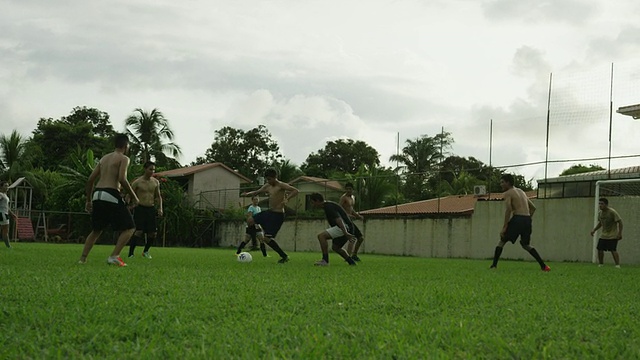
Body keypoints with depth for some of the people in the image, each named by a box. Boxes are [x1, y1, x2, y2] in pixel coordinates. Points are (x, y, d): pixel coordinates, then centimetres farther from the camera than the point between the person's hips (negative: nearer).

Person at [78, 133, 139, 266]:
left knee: (96, 230, 21)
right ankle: (114, 256, -12)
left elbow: (91, 179, 17)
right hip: (111, 196, -7)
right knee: (129, 228, 2)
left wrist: (89, 200, 23)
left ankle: (82, 259, 12)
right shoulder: (123, 158, 0)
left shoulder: (104, 158, 20)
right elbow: (122, 179, -14)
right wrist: (133, 196, -4)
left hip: (97, 195, 7)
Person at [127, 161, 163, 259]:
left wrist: (160, 208, 5)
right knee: (139, 231, -17)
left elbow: (158, 196, 17)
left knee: (153, 232, 3)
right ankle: (130, 253, -11)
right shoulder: (137, 182, -5)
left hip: (151, 209, 5)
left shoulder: (156, 182, 7)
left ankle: (145, 251, 25)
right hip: (140, 208, -5)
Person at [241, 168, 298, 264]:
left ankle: (284, 256, 1)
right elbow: (257, 192, 19)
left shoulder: (281, 185, -14)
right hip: (269, 212, 9)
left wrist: (287, 199, -36)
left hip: (278, 215, -9)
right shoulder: (267, 186, 9)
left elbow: (295, 191, -22)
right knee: (251, 220, 8)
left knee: (267, 238, -11)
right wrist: (247, 194, -1)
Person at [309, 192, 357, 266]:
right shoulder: (328, 205, 19)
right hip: (347, 228, 11)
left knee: (321, 236, -18)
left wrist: (345, 233, -33)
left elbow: (338, 219, -26)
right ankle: (351, 262, 26)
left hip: (344, 227, -11)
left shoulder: (328, 207, -14)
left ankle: (325, 260, -15)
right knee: (335, 247, 27)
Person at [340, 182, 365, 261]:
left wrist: (358, 215, 14)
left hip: (350, 221, 9)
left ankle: (354, 255, 23)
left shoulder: (353, 197, 18)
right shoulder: (343, 197, -10)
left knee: (361, 238, 12)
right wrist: (347, 215, -33)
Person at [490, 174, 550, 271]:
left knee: (502, 241, 8)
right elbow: (533, 207, 26)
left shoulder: (507, 193, 0)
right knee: (525, 244, 22)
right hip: (527, 220, 7)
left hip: (517, 219, -7)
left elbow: (508, 210, -14)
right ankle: (543, 265, 11)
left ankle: (494, 265, 0)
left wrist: (504, 227, -14)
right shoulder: (521, 192, 24)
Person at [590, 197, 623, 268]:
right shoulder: (600, 213, 5)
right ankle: (600, 264, 14)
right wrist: (594, 230, 8)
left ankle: (618, 265, -9)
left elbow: (620, 222, -14)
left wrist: (620, 233, -19)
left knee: (613, 250, -15)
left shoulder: (612, 212, -16)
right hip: (603, 235, 7)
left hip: (613, 236, -7)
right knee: (600, 249, 0)